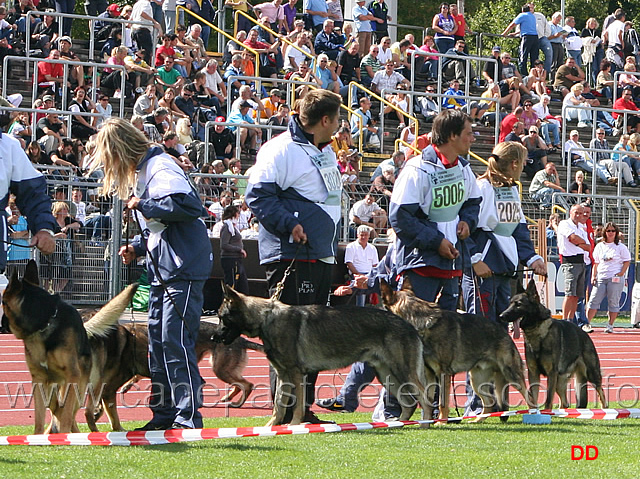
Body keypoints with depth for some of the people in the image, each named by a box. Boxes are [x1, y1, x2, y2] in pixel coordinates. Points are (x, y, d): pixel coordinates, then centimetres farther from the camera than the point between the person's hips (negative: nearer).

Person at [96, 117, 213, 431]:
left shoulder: (160, 168, -13)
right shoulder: (140, 173, 19)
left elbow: (190, 205, -27)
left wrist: (143, 205, -19)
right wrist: (137, 247, 11)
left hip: (183, 269, -11)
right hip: (162, 270, 11)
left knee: (176, 341, -12)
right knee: (158, 341, 10)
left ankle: (188, 416, -10)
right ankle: (163, 414, 15)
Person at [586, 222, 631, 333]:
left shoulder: (621, 247, 3)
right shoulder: (599, 246, 14)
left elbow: (627, 261, 2)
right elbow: (595, 263, 18)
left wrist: (620, 274, -9)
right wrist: (593, 276, 7)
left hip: (615, 279, -3)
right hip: (600, 278, 4)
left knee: (613, 302, -2)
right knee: (593, 301, -3)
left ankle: (610, 325, 4)